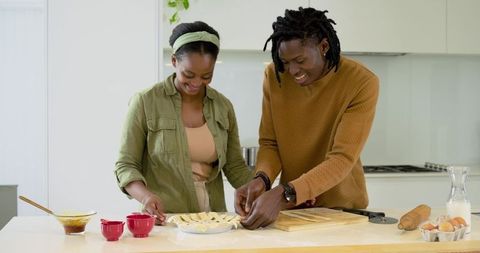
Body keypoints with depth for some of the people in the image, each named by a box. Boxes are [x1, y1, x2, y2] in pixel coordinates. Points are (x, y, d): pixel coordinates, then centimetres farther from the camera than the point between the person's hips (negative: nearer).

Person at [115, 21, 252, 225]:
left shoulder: (223, 107, 9)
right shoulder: (145, 102, -2)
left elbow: (235, 166, 14)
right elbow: (125, 165, -1)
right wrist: (146, 196, -21)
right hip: (164, 220, -4)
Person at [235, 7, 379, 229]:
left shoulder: (362, 83, -18)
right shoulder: (274, 75, -8)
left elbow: (342, 159, -23)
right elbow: (269, 142, -2)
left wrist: (283, 195, -35)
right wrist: (262, 178, -23)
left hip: (342, 207, -2)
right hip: (291, 208, 2)